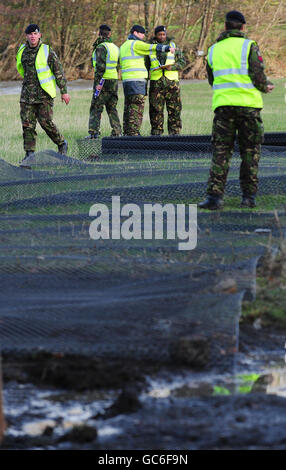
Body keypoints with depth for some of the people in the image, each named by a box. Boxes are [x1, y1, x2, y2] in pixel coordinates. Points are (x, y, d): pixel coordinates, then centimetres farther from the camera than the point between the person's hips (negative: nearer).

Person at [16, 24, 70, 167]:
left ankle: (61, 144, 15)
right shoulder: (23, 51, 7)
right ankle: (29, 154, -1)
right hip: (27, 94, 5)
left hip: (44, 93, -5)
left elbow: (59, 72, -4)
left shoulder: (47, 51, -7)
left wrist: (64, 91, -5)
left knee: (45, 122, -8)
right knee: (27, 124, -3)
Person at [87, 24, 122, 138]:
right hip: (114, 80, 7)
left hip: (104, 81, -7)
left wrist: (98, 82, -21)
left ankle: (93, 132, -13)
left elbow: (100, 66, -20)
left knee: (96, 108, -6)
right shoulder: (115, 47, 13)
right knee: (112, 108, 14)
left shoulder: (101, 47, -11)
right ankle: (117, 132, 11)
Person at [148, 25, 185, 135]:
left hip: (171, 81, 0)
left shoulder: (173, 46, 8)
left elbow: (182, 62, 5)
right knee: (156, 110, -1)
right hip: (156, 83, 0)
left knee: (174, 110, -3)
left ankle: (175, 133, 0)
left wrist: (172, 67, -15)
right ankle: (156, 133, 4)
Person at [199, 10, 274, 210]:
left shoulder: (214, 50, 12)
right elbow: (258, 76, -7)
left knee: (221, 152, 3)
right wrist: (266, 87, 14)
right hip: (248, 104, -3)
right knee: (250, 152, 7)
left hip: (222, 104, 3)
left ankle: (215, 195, -9)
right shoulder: (249, 46, -2)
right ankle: (249, 196, 7)